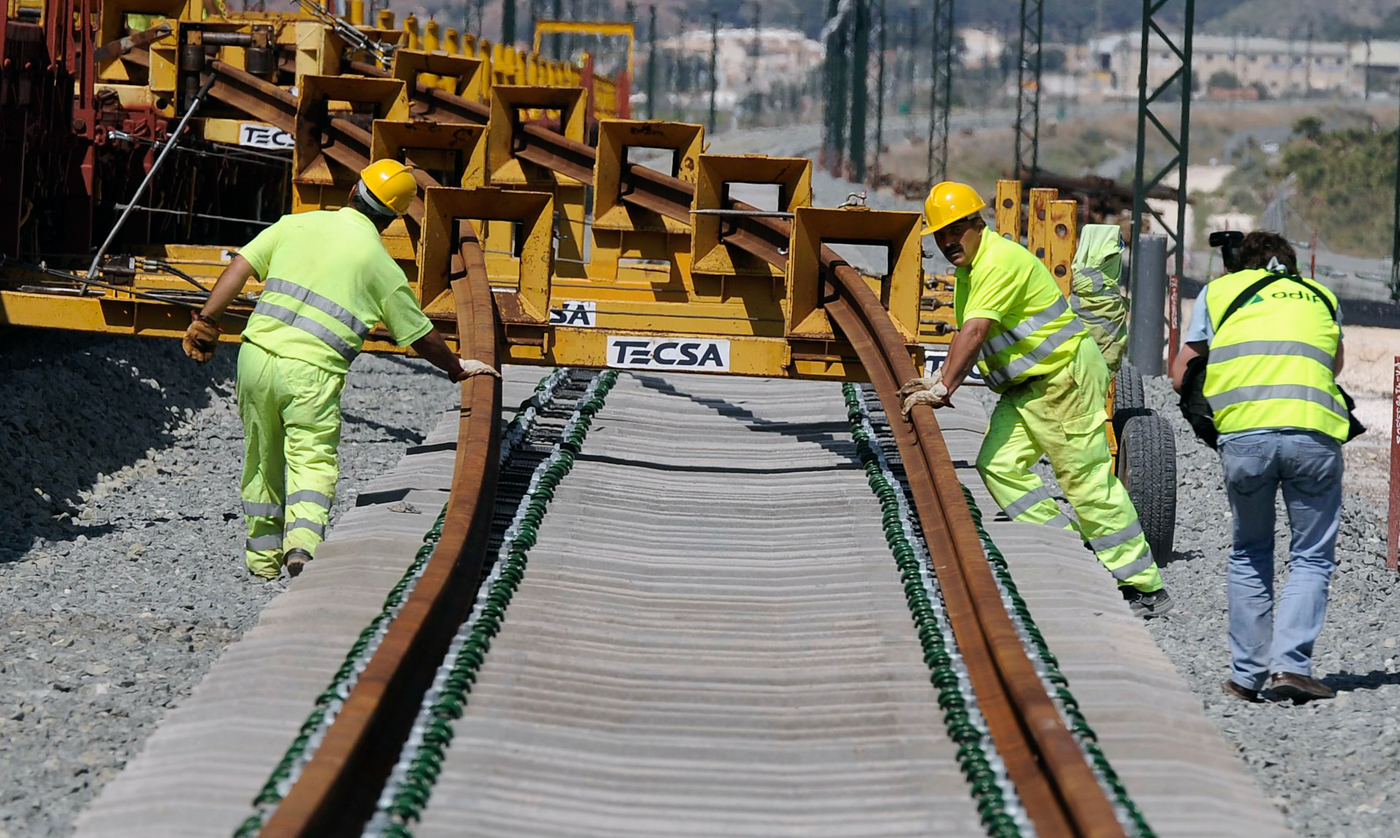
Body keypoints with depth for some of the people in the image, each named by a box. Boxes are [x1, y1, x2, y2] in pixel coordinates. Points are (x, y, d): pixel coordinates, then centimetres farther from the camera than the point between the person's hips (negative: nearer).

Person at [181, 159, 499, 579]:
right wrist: (458, 369, 30)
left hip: (257, 354, 3)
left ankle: (263, 553, 28)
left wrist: (206, 322, 7)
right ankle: (302, 541, -31)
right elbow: (421, 336, 14)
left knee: (263, 462, 19)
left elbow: (240, 267, 3)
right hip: (312, 372, -3)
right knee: (313, 463, -5)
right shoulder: (382, 265, 5)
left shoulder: (297, 224, 10)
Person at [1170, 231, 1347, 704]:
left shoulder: (1219, 290, 23)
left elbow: (1181, 376, 24)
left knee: (1249, 555, 17)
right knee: (1311, 557, 9)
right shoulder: (1321, 297, 26)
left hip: (1244, 432, 0)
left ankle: (1247, 674, 13)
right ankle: (1290, 664, -7)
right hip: (1314, 431, 0)